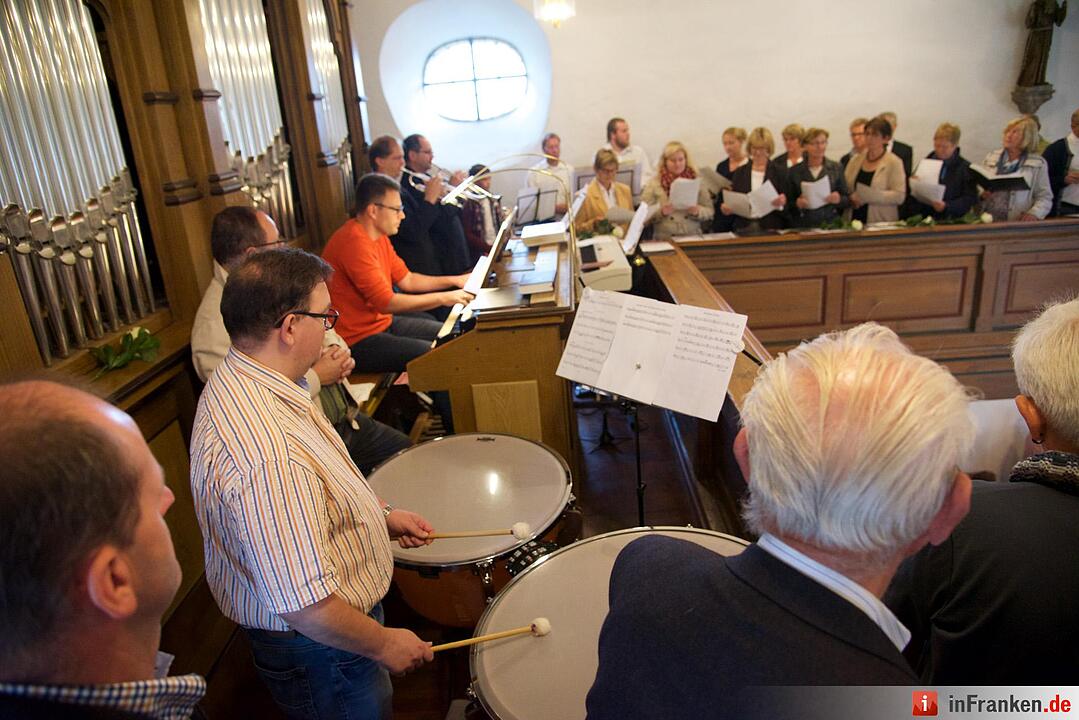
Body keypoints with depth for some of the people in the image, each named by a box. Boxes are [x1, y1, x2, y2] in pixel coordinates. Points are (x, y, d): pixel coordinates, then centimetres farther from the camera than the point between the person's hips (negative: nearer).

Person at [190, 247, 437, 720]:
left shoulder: (237, 382, -4)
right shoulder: (266, 455, -39)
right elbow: (302, 604, -34)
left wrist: (380, 515, 7)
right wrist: (383, 644, -18)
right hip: (315, 646, -9)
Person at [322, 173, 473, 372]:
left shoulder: (379, 236, 8)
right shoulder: (355, 243, -24)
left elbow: (406, 279, 14)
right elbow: (386, 303, -27)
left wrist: (453, 280, 6)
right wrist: (443, 298, -22)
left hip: (383, 321, 10)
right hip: (357, 341, -10)